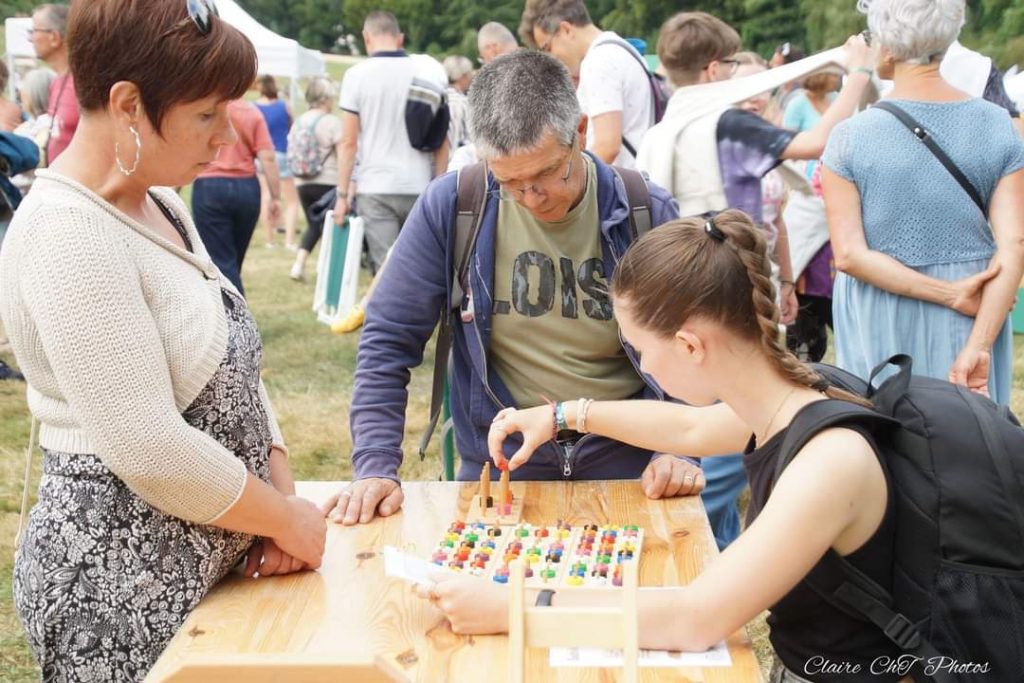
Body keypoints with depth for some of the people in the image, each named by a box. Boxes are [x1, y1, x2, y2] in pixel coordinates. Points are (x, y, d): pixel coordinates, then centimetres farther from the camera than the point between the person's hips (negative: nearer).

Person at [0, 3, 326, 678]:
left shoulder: (160, 206, 7)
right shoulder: (68, 237, -22)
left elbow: (234, 368, 11)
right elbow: (153, 452, -25)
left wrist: (283, 493, -1)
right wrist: (287, 518, -12)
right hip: (120, 591, -8)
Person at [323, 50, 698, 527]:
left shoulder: (647, 214, -7)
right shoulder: (450, 207, -10)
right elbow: (388, 339, -4)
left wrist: (678, 450, -10)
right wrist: (375, 468, -12)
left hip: (625, 466, 1)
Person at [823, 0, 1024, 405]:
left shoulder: (851, 136, -10)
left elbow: (849, 255, -14)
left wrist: (949, 294, -12)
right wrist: (978, 346, -17)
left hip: (880, 326, -2)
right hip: (975, 321, 2)